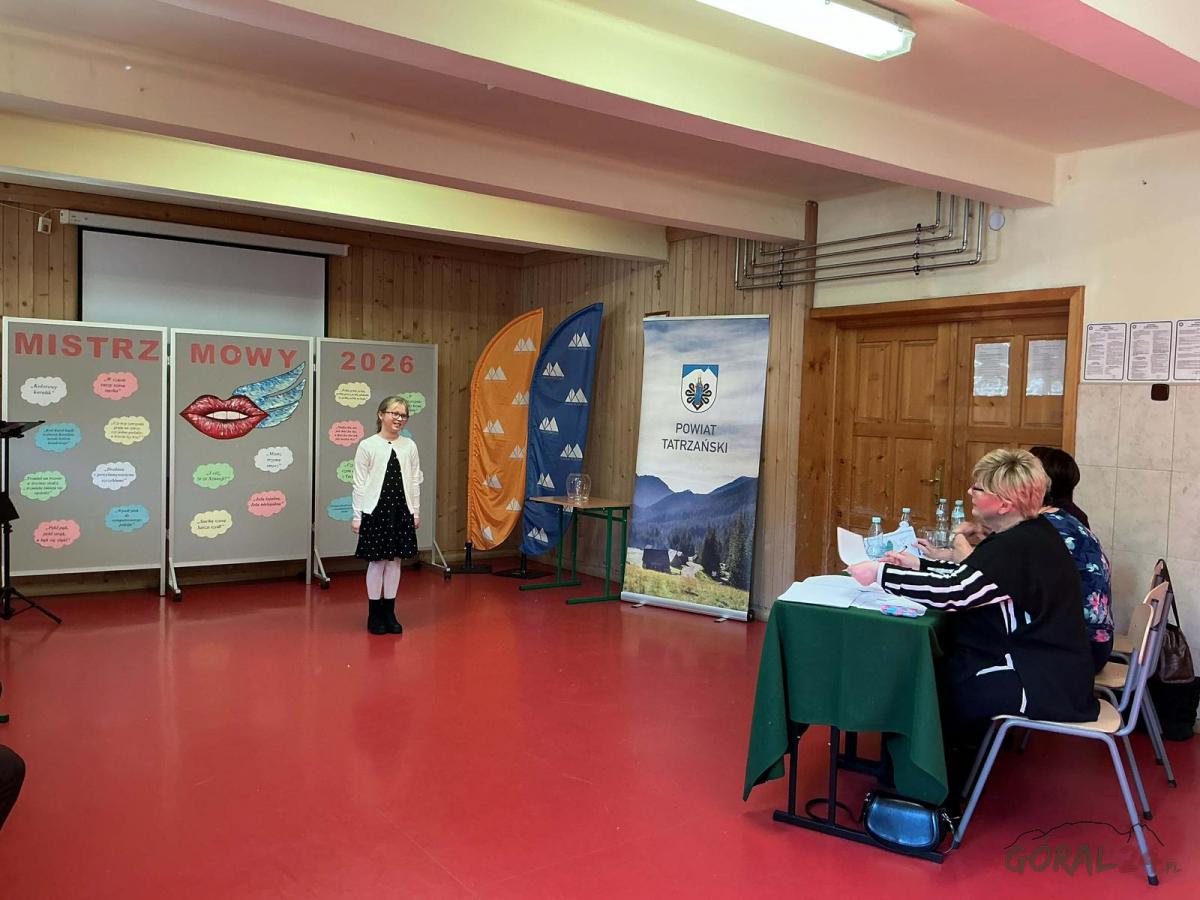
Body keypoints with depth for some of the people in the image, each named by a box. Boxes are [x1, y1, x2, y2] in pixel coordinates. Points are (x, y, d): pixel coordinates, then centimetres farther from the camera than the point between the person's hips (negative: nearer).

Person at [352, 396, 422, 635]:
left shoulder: (409, 446, 4)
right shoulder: (367, 446, -6)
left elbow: (415, 481, 8)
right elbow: (359, 484, -4)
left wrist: (415, 512, 8)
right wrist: (357, 515, -5)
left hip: (401, 510, 3)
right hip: (376, 510, -3)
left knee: (395, 560, 9)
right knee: (377, 561, 3)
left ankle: (389, 613, 19)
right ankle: (374, 614, 16)